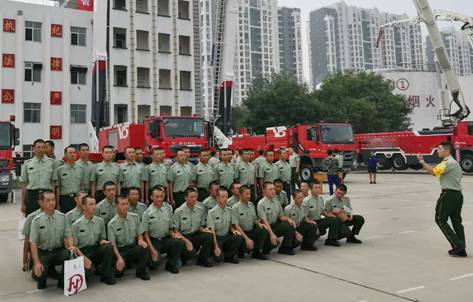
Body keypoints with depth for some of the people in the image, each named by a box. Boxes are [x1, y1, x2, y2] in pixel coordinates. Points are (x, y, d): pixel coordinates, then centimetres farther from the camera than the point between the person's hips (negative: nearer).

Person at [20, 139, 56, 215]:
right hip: (32, 195, 0)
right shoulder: (27, 163, 6)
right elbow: (24, 184, 7)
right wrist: (23, 203, 4)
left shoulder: (51, 162, 4)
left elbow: (53, 182, 5)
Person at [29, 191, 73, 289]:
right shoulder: (37, 220, -4)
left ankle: (62, 281, -5)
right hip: (43, 253, -1)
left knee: (70, 254, -32)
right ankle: (42, 279, 14)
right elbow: (33, 242, -8)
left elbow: (68, 235, 0)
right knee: (40, 272, -28)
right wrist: (36, 262, -18)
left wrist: (71, 246, -22)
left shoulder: (62, 217, 0)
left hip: (59, 251, 1)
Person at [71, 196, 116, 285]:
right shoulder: (76, 224, -6)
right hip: (83, 251, -4)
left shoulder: (100, 221, 3)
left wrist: (102, 240, -10)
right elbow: (74, 245, -4)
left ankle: (106, 276, -12)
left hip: (96, 249, 4)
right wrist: (84, 258, -16)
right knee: (87, 270, -34)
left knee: (109, 246, -28)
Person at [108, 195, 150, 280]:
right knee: (118, 269, -27)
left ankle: (141, 272, -8)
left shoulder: (135, 217, 2)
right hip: (120, 250, -2)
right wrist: (119, 258, -23)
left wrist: (140, 240, -15)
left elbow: (140, 234, 9)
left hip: (134, 247, 2)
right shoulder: (112, 224, -7)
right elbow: (112, 244, -10)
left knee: (144, 247, -31)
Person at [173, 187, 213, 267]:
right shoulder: (178, 212, -8)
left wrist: (203, 229, -9)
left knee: (209, 235, -26)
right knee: (190, 251, -34)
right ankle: (181, 258, 5)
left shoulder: (200, 210, 4)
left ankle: (202, 260, -5)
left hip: (195, 235, 4)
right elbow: (175, 230, -7)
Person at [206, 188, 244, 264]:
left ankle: (228, 256, -3)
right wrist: (216, 247, -21)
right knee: (219, 256, -30)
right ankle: (221, 255, 9)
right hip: (217, 238, -4)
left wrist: (233, 230, -13)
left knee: (239, 237, -26)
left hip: (227, 238, 4)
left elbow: (231, 226, 12)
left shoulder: (230, 211, 7)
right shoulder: (212, 212, -8)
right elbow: (212, 231, -12)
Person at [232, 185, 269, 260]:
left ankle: (257, 252, -7)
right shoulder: (235, 208, -11)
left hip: (252, 231, 6)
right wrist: (246, 238, -23)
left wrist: (259, 223, -7)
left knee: (264, 229, -23)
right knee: (248, 245, -33)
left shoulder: (252, 205, 8)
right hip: (242, 233, -6)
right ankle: (241, 249, 5)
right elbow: (236, 226, -15)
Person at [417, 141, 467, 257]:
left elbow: (434, 171, -26)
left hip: (449, 194, -10)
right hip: (458, 194, 10)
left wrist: (422, 161, -20)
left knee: (441, 219, -1)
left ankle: (457, 245, -5)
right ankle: (461, 249, 12)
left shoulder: (448, 162, -14)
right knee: (456, 221, 10)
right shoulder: (453, 162, 20)